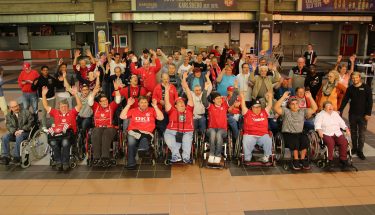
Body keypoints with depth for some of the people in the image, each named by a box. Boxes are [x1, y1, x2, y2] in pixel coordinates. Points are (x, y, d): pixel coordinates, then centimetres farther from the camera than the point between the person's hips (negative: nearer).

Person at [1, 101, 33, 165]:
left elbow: (31, 122, -5)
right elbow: (9, 126, 0)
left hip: (25, 132, -4)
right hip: (14, 133, 4)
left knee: (19, 136, -36)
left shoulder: (26, 112, 1)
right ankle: (6, 156, -20)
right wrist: (14, 132, -21)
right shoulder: (8, 116, 11)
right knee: (5, 137, -24)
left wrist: (22, 130, -15)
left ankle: (16, 156, -28)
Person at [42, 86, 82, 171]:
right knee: (53, 143, -30)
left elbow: (79, 105, 9)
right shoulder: (55, 112, 27)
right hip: (56, 134, 2)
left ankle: (65, 162, -25)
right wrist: (44, 95, 18)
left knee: (65, 142, -34)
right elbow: (46, 106, 26)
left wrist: (75, 94, 0)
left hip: (67, 134, -2)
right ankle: (58, 161, -21)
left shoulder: (72, 112, 21)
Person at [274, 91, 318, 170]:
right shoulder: (286, 111, 4)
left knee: (305, 139, -29)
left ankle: (302, 159, -12)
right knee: (295, 141, -33)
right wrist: (283, 97, -17)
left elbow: (314, 108, 6)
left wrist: (310, 97, -4)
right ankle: (295, 160, -14)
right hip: (288, 134, -3)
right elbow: (276, 108, -13)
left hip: (299, 133, 3)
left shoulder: (303, 111, 15)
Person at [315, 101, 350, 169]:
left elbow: (341, 123, 26)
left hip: (337, 133, 5)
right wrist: (319, 131, -24)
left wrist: (346, 129, 11)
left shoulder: (336, 114, 24)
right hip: (326, 134, -5)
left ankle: (343, 159, -12)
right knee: (330, 143, -34)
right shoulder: (320, 115, 6)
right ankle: (329, 160, -23)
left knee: (344, 142, -23)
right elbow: (317, 124, -6)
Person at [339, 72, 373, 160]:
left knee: (361, 133, 0)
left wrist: (368, 113, -12)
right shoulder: (350, 88, 6)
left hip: (363, 115, -3)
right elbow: (345, 100, 5)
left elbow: (370, 101, -5)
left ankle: (360, 151, 8)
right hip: (352, 114, 3)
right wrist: (340, 110, -5)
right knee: (353, 132, 11)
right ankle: (354, 148, 22)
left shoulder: (366, 88, -3)